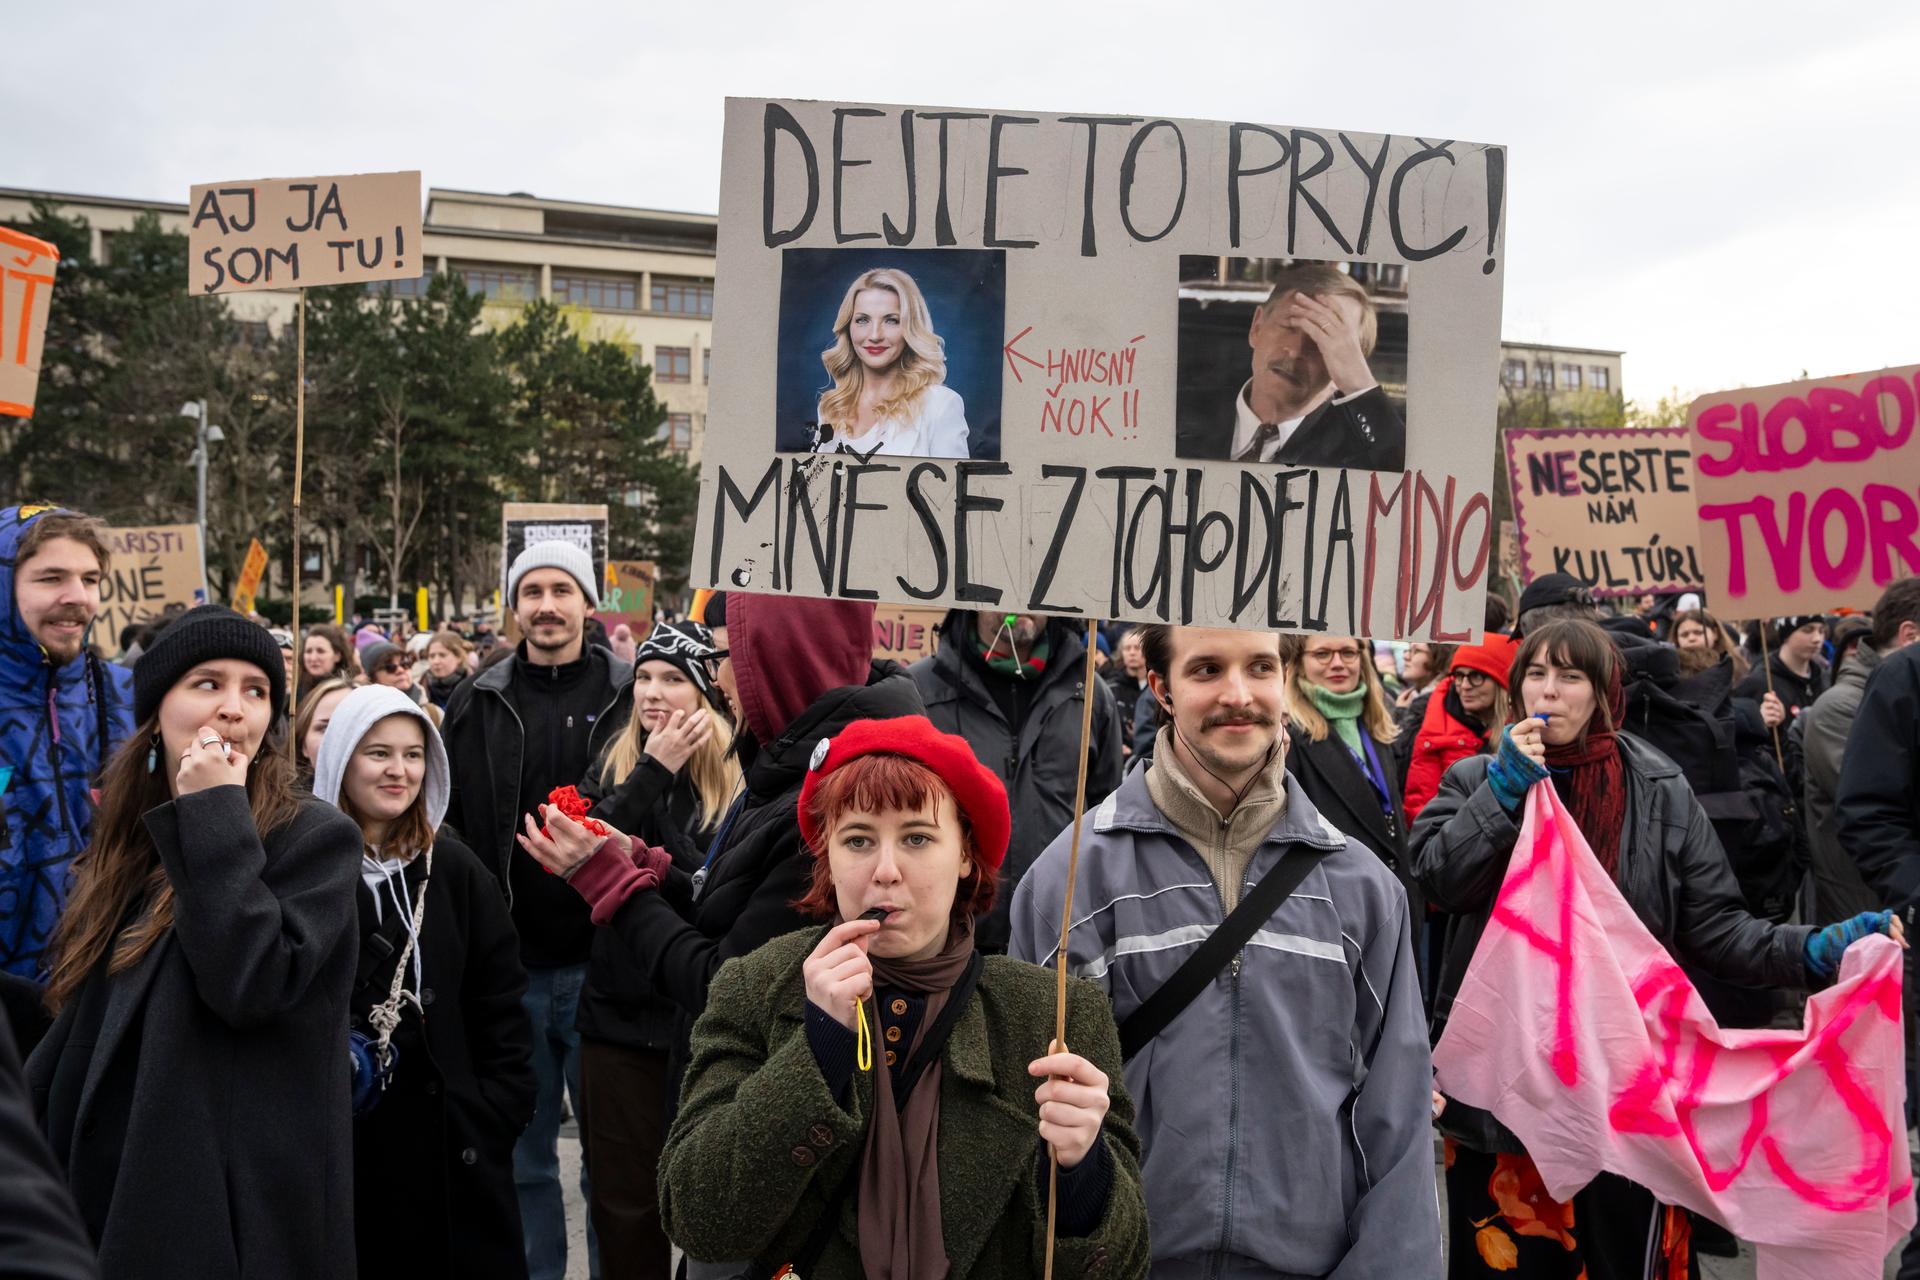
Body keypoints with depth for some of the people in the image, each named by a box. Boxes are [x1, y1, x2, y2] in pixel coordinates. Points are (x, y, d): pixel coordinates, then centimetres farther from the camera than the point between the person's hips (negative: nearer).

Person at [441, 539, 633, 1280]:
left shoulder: (631, 698, -1)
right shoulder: (477, 706, 6)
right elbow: (444, 826, 7)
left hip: (599, 962, -2)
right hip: (507, 967, 2)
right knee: (522, 1157, 14)